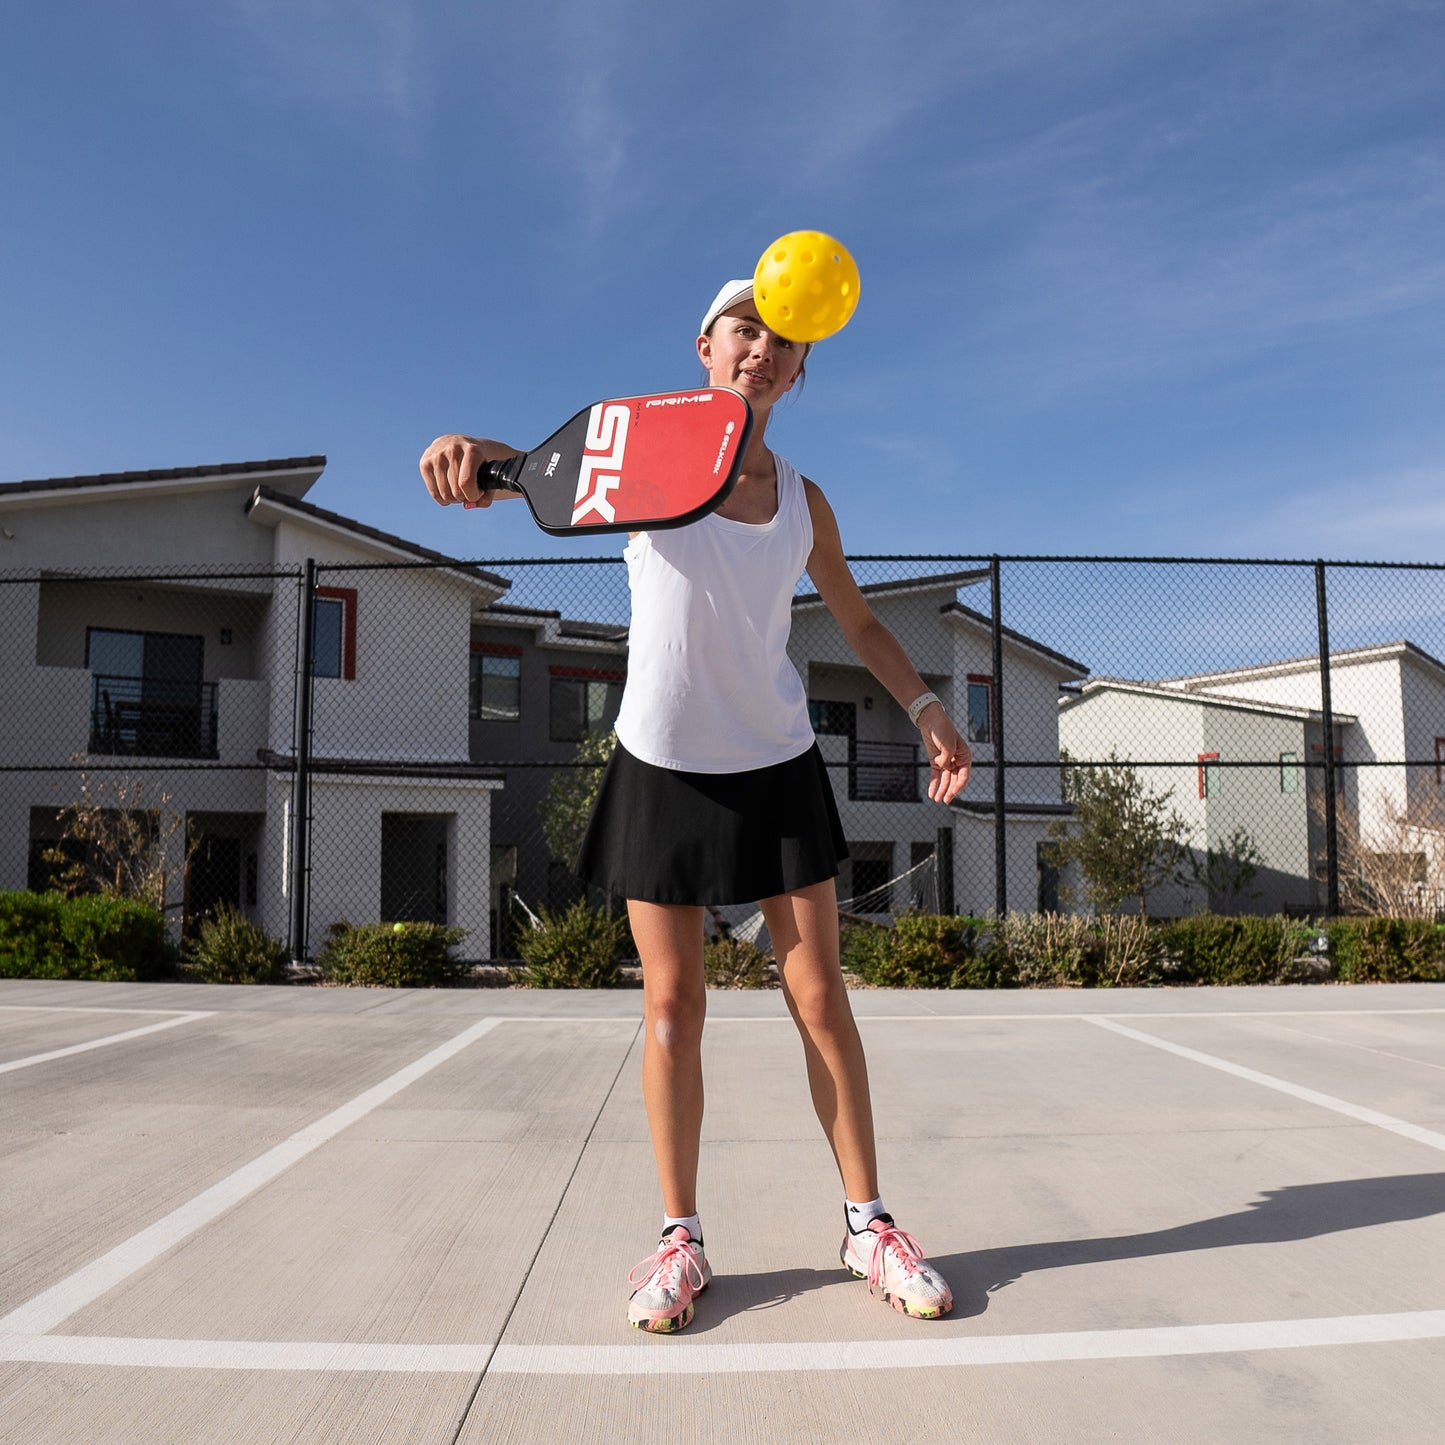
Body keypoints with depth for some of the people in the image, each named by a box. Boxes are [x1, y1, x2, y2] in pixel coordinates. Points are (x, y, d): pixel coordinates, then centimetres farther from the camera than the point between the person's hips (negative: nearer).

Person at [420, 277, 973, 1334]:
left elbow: (860, 624, 14)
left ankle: (868, 1223, 18)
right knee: (672, 1005, 2)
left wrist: (928, 710, 1)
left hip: (777, 768, 2)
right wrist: (470, 449, -44)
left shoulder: (804, 502, 3)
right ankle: (680, 1236, 18)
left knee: (820, 997, 3)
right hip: (663, 767, -1)